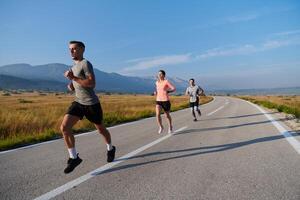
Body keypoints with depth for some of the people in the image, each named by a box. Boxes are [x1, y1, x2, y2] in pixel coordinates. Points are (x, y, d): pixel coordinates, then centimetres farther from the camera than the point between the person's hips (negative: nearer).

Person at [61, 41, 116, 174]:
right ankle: (74, 158, 1)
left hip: (91, 103, -7)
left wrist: (73, 78, -24)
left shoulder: (85, 63, -12)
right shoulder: (75, 66, 16)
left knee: (101, 129, 11)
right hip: (78, 102, 7)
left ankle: (110, 149, 39)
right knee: (64, 127, -12)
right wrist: (72, 86, 5)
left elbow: (92, 84, -24)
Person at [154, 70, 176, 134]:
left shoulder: (166, 81, -7)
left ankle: (170, 126, 39)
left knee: (167, 115, 10)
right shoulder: (157, 82, 9)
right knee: (157, 114, -18)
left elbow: (174, 88, -12)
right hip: (158, 100, 4)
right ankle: (161, 127, 4)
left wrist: (168, 91, -26)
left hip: (166, 100, -4)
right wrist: (156, 92, 7)